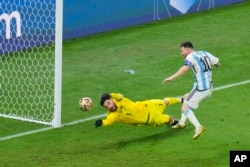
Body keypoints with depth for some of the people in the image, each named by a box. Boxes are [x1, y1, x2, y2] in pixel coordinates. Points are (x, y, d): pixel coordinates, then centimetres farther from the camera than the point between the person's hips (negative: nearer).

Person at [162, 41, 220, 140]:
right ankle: (182, 122, 30)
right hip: (209, 88, 9)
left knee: (185, 108, -8)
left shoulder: (190, 57, -10)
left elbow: (185, 68, -30)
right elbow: (218, 63, 19)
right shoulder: (205, 54, 12)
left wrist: (171, 78, -38)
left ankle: (198, 127, -27)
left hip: (200, 89, -9)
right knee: (186, 98, 27)